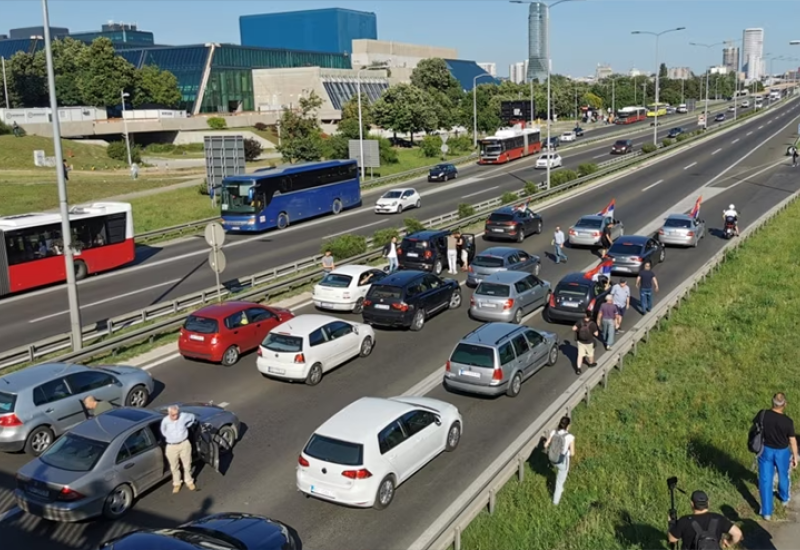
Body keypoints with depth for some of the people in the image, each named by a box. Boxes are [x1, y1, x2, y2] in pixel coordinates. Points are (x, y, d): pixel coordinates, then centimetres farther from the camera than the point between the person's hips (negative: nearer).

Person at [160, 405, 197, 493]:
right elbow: (163, 432, 2)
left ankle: (189, 481, 35)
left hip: (184, 444, 1)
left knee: (187, 465, 14)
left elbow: (192, 417, 7)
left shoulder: (184, 416, -15)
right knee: (174, 467, 13)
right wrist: (171, 438, 6)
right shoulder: (165, 421, -17)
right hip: (171, 447, -1)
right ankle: (176, 483, 34)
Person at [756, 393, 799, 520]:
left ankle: (766, 512, 12)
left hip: (766, 450, 0)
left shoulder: (762, 414, -19)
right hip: (782, 452, 0)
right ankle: (784, 498, 53)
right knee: (783, 476, 27)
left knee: (765, 480, 9)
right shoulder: (788, 421, -23)